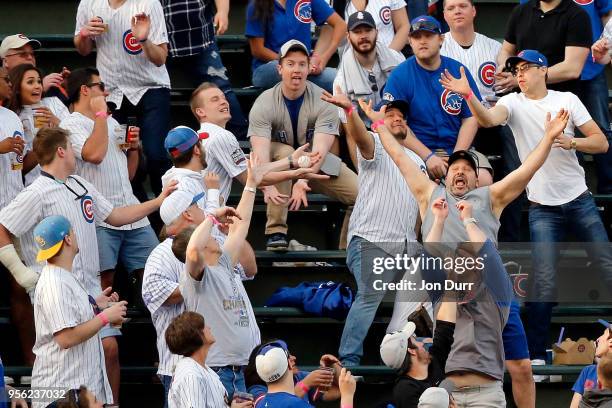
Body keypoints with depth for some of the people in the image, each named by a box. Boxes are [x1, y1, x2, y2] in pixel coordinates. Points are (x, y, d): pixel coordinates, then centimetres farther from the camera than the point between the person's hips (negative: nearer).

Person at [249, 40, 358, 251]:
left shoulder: (323, 102, -17)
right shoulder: (264, 104, -19)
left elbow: (320, 149, -30)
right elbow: (260, 153, -31)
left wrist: (303, 181, -48)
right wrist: (268, 185, -51)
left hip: (316, 164, 2)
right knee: (285, 152, -37)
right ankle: (276, 232, -35)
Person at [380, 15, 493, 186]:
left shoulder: (458, 71, 8)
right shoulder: (399, 76, 0)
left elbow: (471, 118, 5)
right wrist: (428, 157, -16)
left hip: (459, 148, 2)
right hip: (418, 152, -2)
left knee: (483, 179, -25)